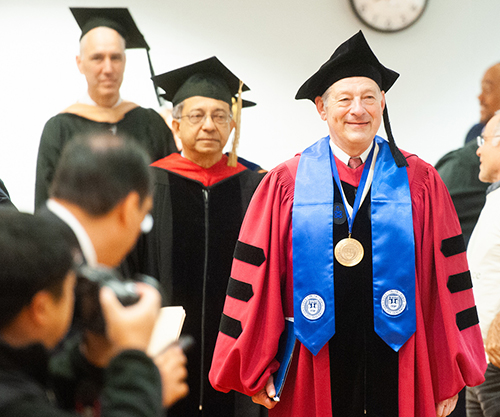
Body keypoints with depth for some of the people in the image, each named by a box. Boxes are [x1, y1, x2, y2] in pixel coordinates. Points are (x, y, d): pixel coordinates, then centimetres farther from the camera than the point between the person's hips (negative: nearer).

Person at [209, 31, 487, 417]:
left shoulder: (419, 182, 4)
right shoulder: (285, 184, 2)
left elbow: (447, 282, 2)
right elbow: (257, 279, 1)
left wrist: (450, 376, -1)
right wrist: (256, 370, -2)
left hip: (395, 365, 1)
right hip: (311, 368, 0)